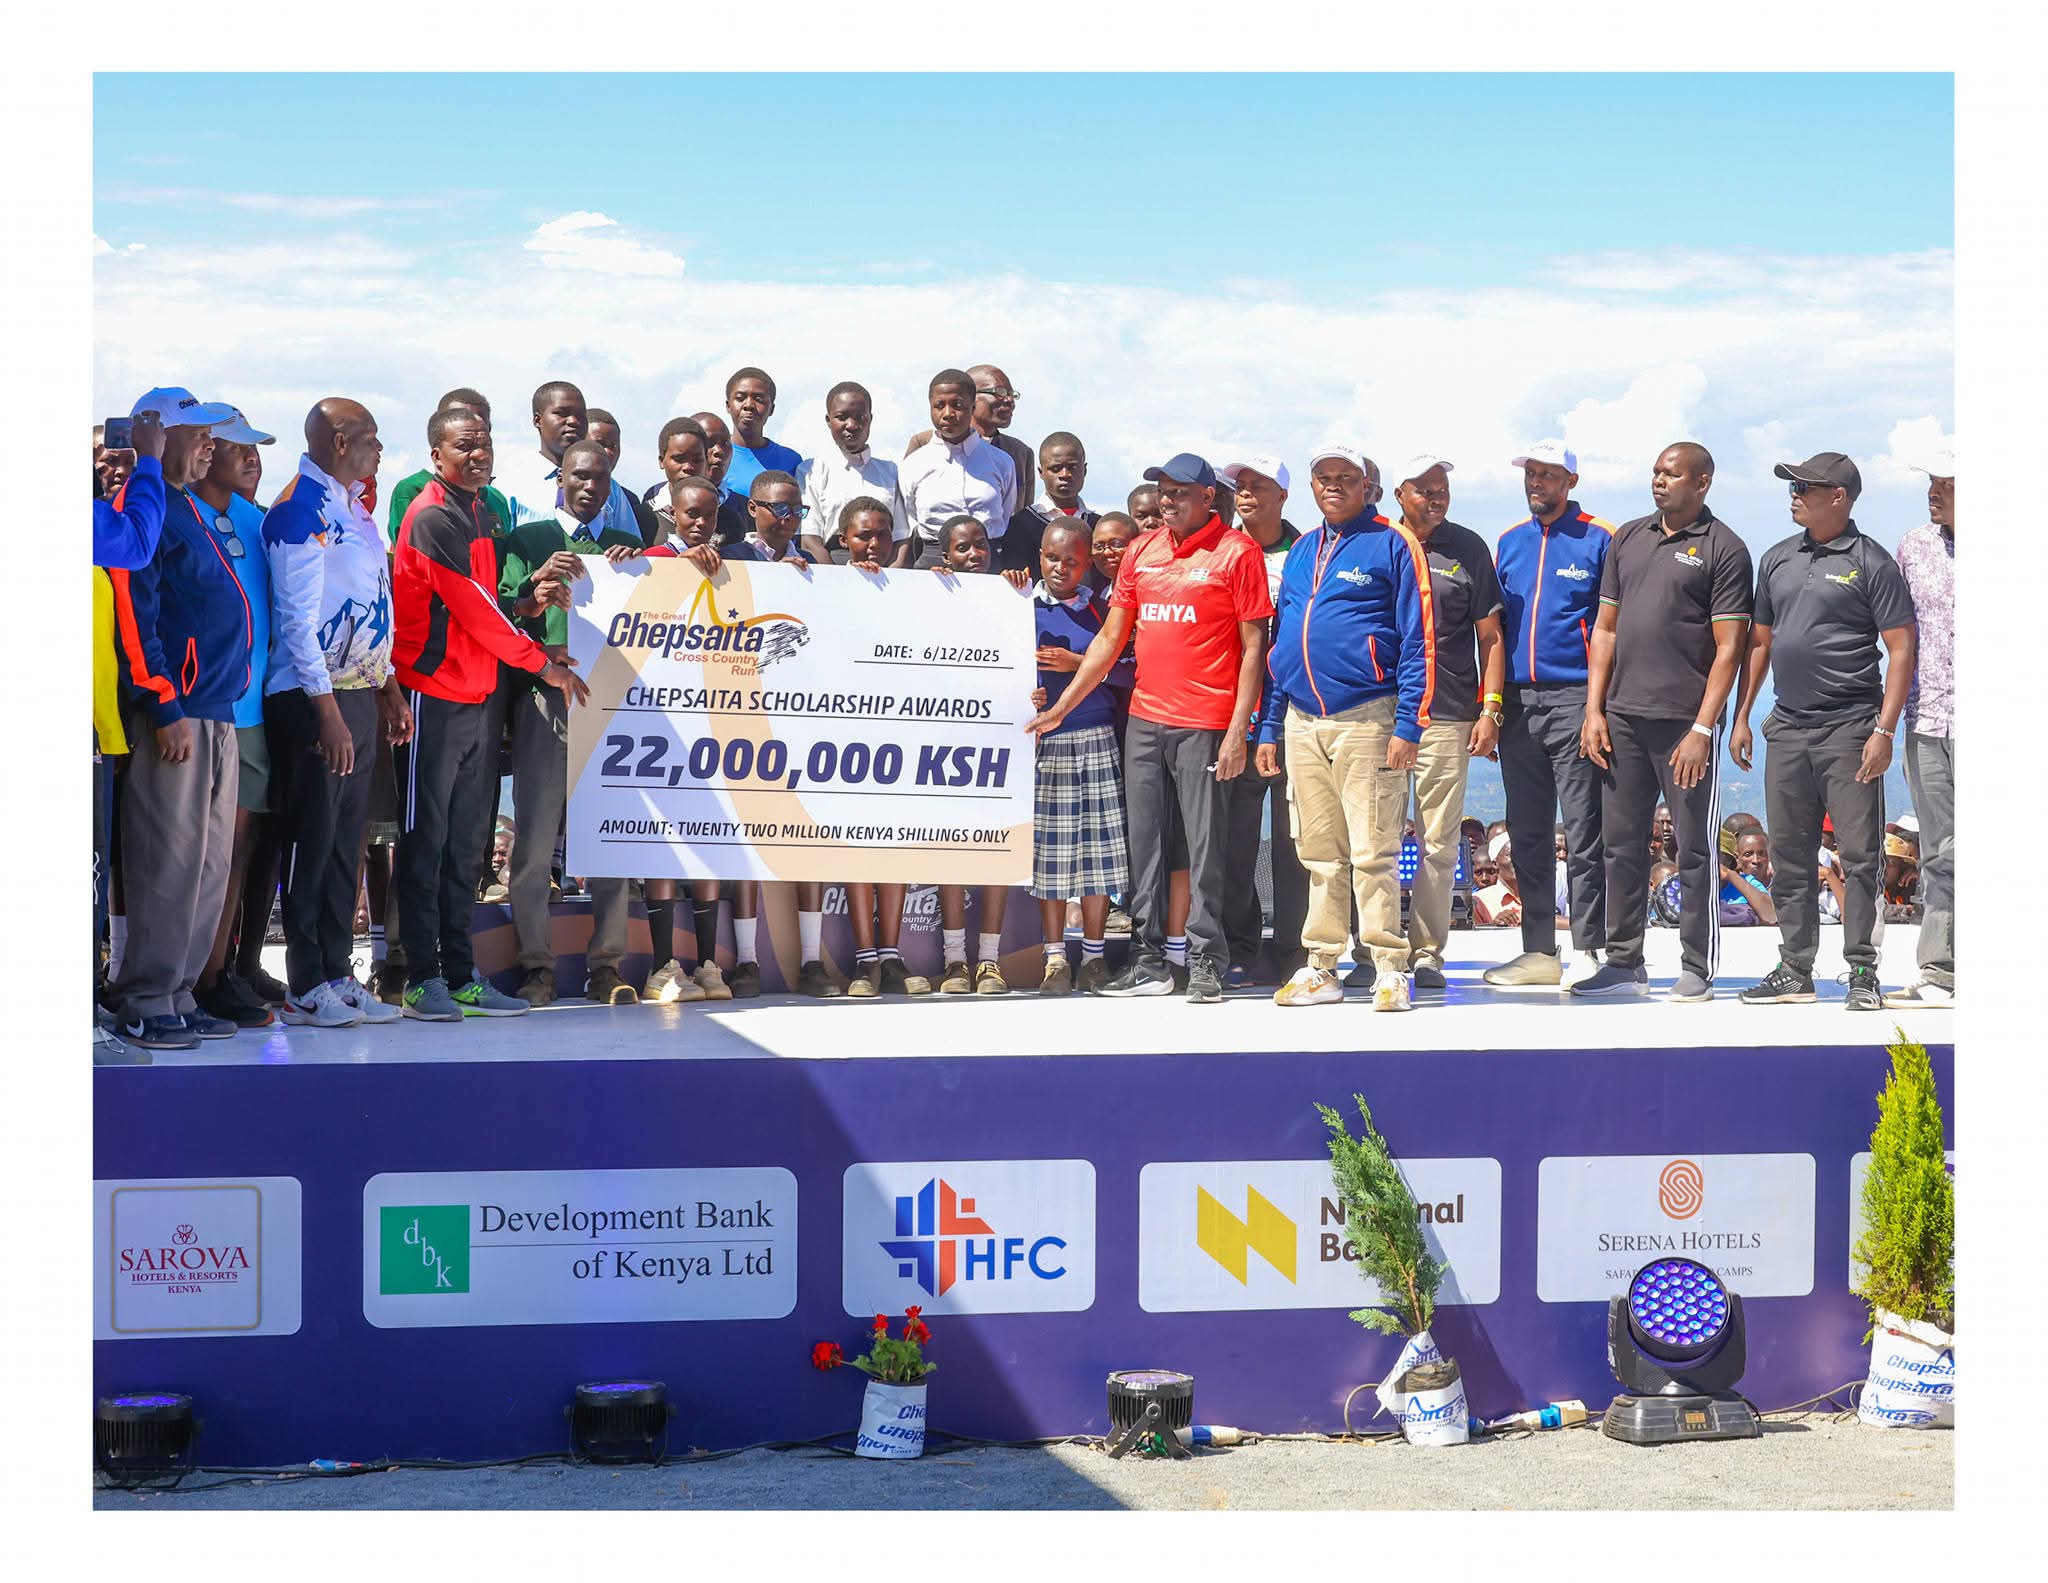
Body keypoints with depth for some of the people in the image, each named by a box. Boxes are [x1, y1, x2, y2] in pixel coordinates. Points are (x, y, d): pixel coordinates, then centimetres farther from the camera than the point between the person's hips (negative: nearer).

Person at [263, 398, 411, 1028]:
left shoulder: (353, 506, 15)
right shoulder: (301, 510, -12)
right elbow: (297, 617, -17)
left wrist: (388, 687, 19)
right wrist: (327, 710, -20)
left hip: (359, 694, 9)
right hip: (314, 698, -9)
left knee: (345, 840, 11)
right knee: (312, 839, -4)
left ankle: (338, 976, 16)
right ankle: (306, 989, 1)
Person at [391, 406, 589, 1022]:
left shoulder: (479, 513, 16)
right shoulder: (433, 518, -12)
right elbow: (471, 609, -15)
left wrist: (527, 603, 3)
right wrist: (544, 665, -9)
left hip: (476, 694, 9)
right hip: (434, 694, -9)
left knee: (465, 838, 10)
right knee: (425, 837, -3)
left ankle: (460, 975, 15)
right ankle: (422, 977, 0)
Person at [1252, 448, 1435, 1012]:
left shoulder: (1393, 544, -1)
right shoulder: (1300, 552, 18)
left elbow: (1418, 641, -5)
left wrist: (1408, 725, -13)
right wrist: (1267, 727, 15)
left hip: (1365, 719, -6)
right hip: (1302, 722, 6)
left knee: (1373, 851, -6)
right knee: (1319, 854, 9)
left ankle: (1389, 969, -2)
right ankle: (1321, 967, 15)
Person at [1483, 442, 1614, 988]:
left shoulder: (1600, 540, 0)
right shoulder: (1508, 542, 15)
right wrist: (1492, 702, 11)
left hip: (1575, 699, -6)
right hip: (1518, 704, 6)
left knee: (1583, 834, -5)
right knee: (1527, 835, 8)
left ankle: (1588, 949, -1)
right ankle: (1539, 951, 15)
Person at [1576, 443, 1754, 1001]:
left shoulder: (1724, 549, -4)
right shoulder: (1628, 539, 14)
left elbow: (1729, 648, -8)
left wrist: (1702, 730, -14)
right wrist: (1594, 710, 7)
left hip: (1685, 724, -6)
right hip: (1623, 719, 6)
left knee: (1694, 850, 1)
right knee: (1622, 843, 10)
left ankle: (1698, 971, 8)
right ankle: (1624, 963, 19)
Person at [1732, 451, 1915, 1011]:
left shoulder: (1870, 562, -4)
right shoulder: (1778, 559, 13)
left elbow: (1900, 649, -7)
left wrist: (1884, 731, -14)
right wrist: (1741, 717, 13)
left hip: (1849, 729, -6)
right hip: (1787, 729, 6)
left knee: (1859, 857, -3)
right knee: (1789, 858, 9)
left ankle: (1862, 974, 2)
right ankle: (1795, 970, 16)